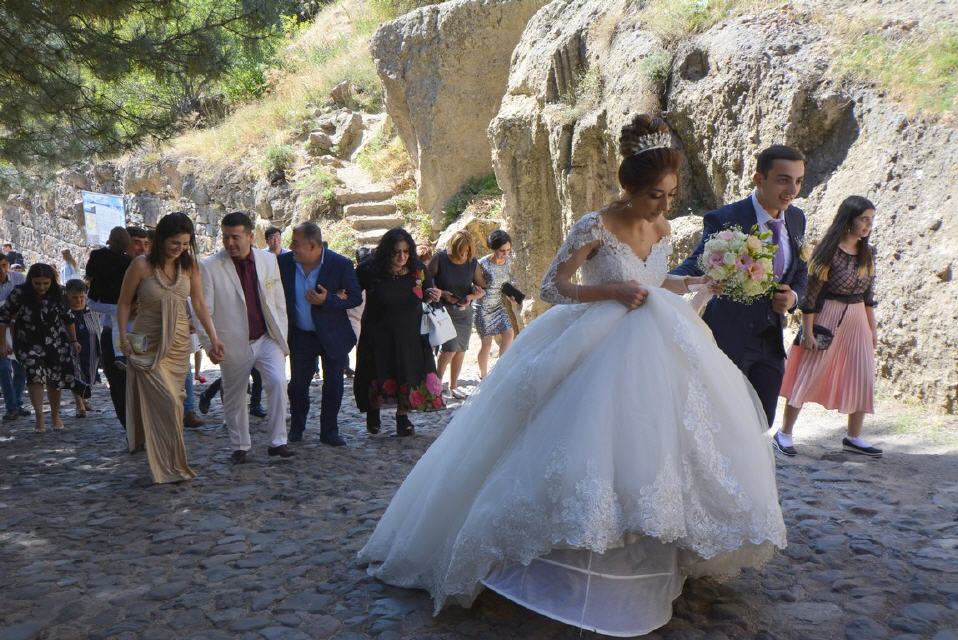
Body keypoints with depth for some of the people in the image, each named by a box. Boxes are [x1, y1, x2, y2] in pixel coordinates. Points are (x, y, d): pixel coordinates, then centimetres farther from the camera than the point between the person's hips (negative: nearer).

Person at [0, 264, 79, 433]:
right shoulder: (19, 294, -16)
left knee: (55, 381, 6)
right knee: (35, 374, -24)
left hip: (56, 343, 2)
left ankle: (55, 416, 26)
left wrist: (74, 340, 8)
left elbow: (67, 317, 4)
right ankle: (39, 417, -18)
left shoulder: (57, 294, -9)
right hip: (29, 344, -2)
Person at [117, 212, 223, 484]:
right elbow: (124, 304, -1)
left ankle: (172, 464, 21)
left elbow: (199, 304, 2)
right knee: (166, 402, -10)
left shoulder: (189, 266, 0)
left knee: (174, 402, 7)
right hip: (149, 345, -4)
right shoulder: (141, 265, -9)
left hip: (179, 343, 4)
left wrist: (213, 337, -6)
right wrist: (123, 337, -9)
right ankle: (171, 466, 1)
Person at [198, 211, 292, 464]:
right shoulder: (210, 267, -8)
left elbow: (279, 303, 7)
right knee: (234, 398, 10)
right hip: (233, 345, -1)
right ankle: (239, 447, 29)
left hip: (268, 339, 1)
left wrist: (282, 339, 5)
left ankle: (277, 442, -7)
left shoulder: (268, 260, 2)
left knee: (277, 382, -18)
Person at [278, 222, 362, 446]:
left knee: (333, 385, 7)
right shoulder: (284, 262, -8)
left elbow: (356, 298, -12)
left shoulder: (341, 264, -15)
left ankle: (329, 431, 22)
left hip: (333, 335, -2)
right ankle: (296, 427, 30)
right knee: (297, 384, 9)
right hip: (300, 335, 2)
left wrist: (328, 300, -28)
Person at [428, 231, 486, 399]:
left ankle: (453, 386, 24)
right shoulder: (439, 259, -13)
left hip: (464, 311, 4)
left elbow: (482, 289, 6)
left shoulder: (473, 262, -2)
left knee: (461, 350, 9)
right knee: (450, 347, -17)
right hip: (443, 309, -4)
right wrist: (443, 294, -19)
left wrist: (471, 297, -15)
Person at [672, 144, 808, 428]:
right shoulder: (724, 220, -15)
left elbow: (800, 271, 17)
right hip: (729, 339, -6)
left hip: (771, 341, 6)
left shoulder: (796, 219, 6)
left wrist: (793, 296, -6)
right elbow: (696, 266, -25)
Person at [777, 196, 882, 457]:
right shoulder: (829, 252, -15)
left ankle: (853, 438, 22)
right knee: (807, 376, 1)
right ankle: (785, 433, 12)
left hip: (857, 320, 7)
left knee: (862, 380, 7)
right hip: (827, 318, -7)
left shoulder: (867, 253, 6)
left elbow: (868, 294, 14)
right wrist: (808, 332, -16)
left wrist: (872, 328, 15)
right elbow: (811, 293, -15)